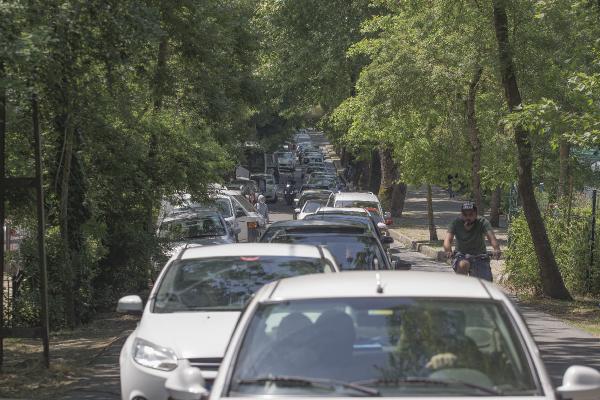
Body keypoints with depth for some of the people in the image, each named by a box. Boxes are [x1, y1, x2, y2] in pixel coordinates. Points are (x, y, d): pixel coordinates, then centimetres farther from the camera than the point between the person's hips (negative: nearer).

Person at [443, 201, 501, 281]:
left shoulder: (482, 222, -14)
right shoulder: (456, 223, -12)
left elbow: (491, 237, -31)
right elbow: (448, 239, -25)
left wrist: (496, 249, -52)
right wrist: (448, 251, -48)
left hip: (480, 257, 1)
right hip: (462, 255, -1)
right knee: (463, 265, -35)